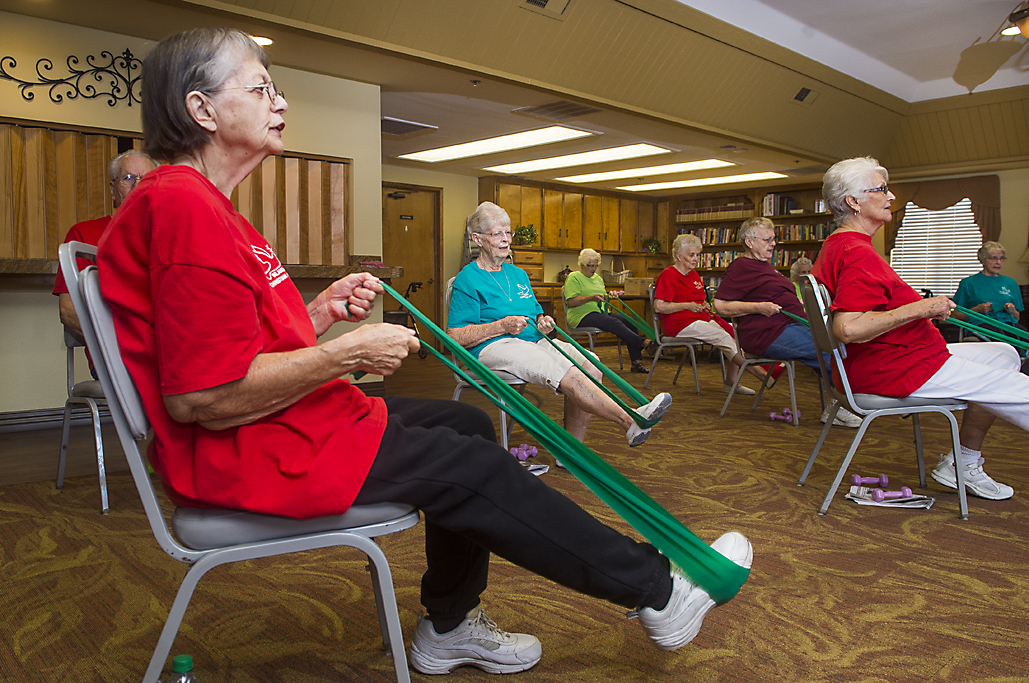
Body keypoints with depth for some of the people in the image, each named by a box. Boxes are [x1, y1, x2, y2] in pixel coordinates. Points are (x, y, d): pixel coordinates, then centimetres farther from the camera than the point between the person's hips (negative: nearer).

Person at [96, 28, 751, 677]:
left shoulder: (204, 205, 16)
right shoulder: (185, 207, -20)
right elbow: (201, 398, -26)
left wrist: (324, 309, 2)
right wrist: (349, 353, -19)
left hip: (278, 427, 11)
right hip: (244, 455, -11)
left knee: (468, 424, 11)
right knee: (472, 468, -10)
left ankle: (449, 626, 23)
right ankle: (658, 590, 7)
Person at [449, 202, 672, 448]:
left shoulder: (518, 274, 23)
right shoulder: (467, 280, -1)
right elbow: (455, 336, -8)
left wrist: (542, 321, 4)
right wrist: (502, 326, -15)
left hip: (533, 341, 8)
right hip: (494, 347, -7)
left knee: (590, 367, -19)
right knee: (564, 371, -32)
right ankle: (629, 422, -34)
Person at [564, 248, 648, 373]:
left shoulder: (597, 278, 24)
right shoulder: (573, 277, 0)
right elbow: (570, 302, -11)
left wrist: (608, 297, 5)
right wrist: (591, 297, -19)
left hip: (601, 312, 8)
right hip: (583, 315, -7)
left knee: (630, 321, -15)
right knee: (615, 323, -33)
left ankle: (636, 362, -19)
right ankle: (643, 343, -39)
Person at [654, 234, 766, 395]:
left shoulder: (694, 275, 20)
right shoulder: (668, 275, -6)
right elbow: (659, 306, -17)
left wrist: (705, 305, 10)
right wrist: (688, 306, -12)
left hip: (703, 318, 9)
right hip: (681, 324, -9)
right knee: (723, 337, -24)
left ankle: (731, 382, -8)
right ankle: (757, 372, -20)